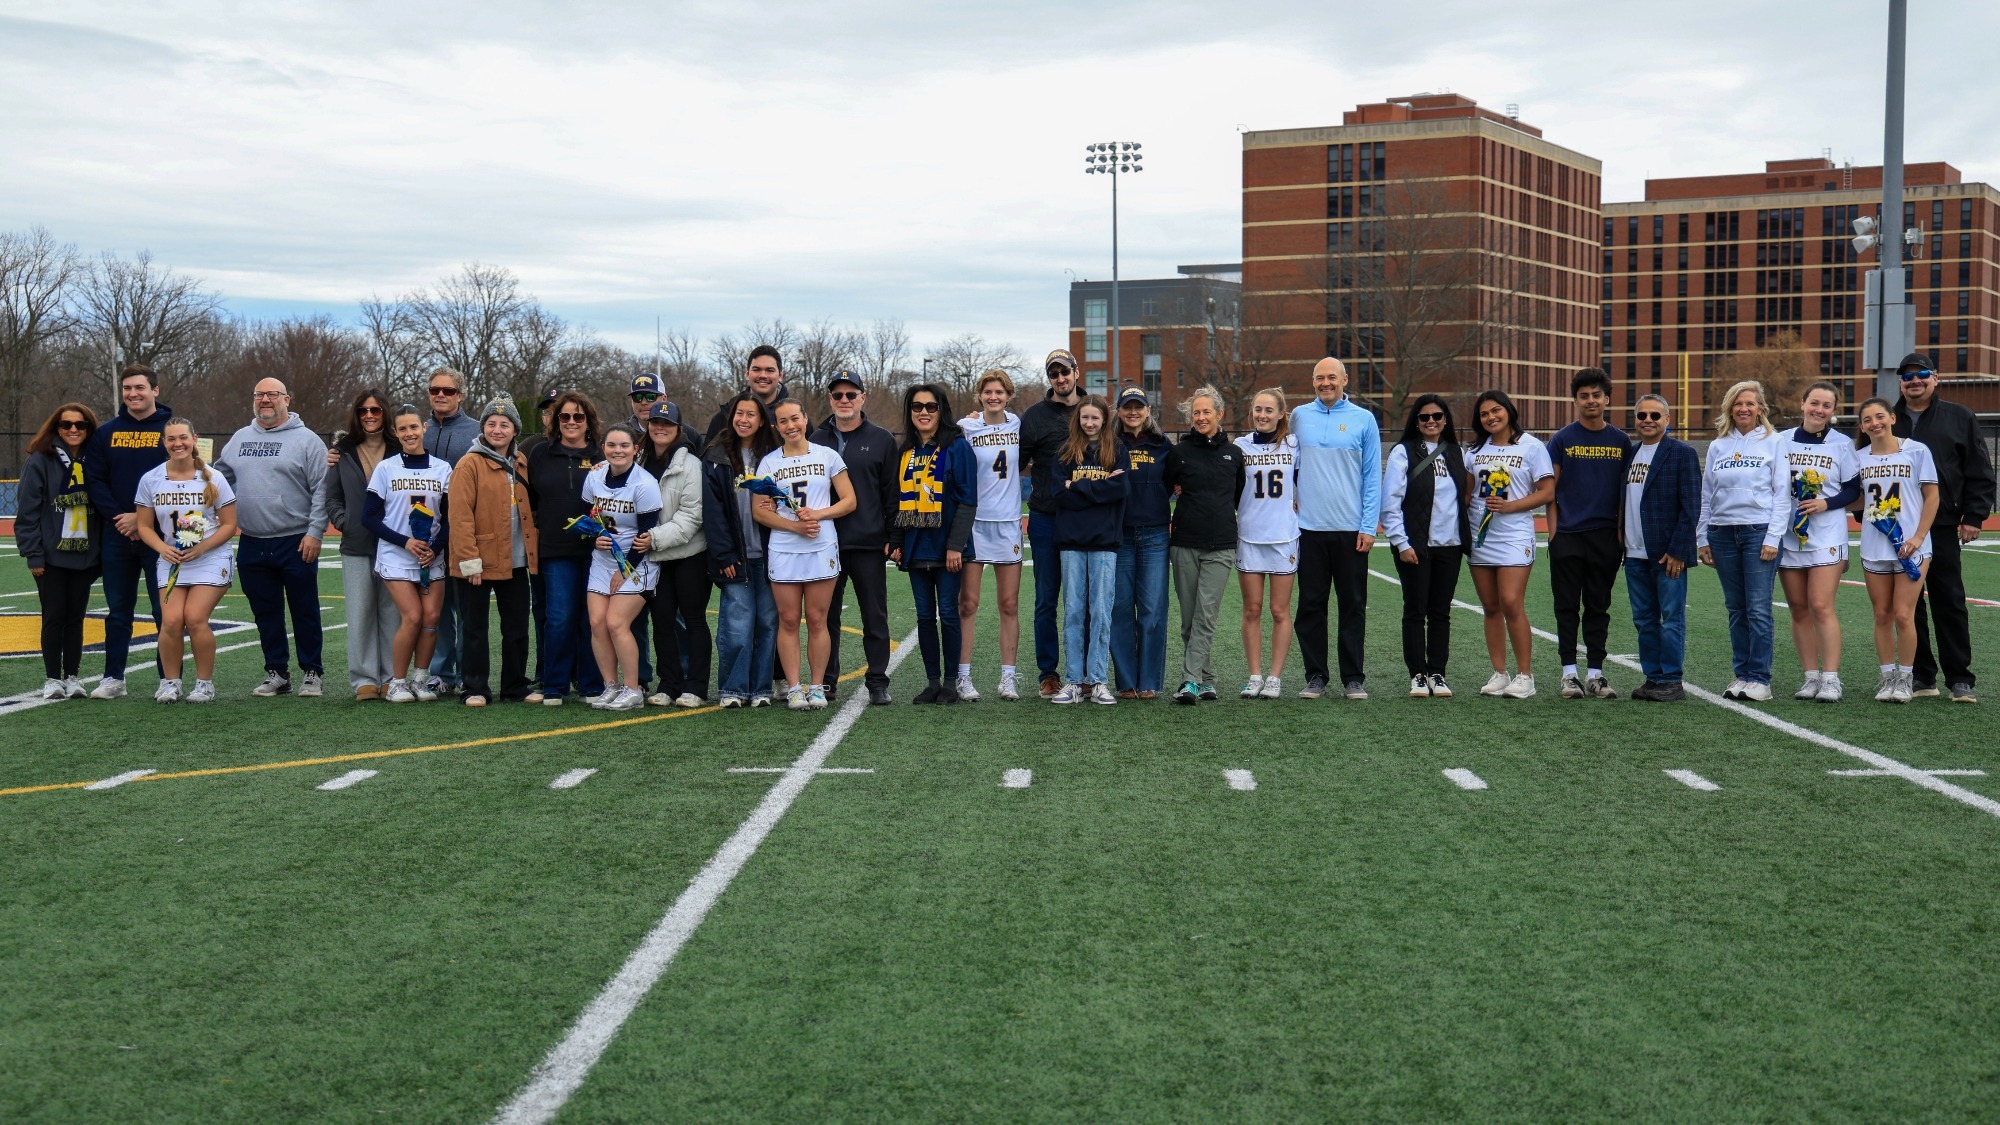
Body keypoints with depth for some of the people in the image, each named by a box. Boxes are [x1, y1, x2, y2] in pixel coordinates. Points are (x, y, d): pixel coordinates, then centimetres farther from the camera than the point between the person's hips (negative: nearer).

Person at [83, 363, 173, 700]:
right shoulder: (106, 433, 8)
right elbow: (94, 480, 4)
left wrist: (143, 518, -13)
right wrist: (118, 517, -10)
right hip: (116, 535, 3)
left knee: (165, 609, 0)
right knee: (118, 610, 10)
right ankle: (113, 678, 16)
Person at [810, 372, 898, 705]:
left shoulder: (881, 440, 5)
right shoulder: (817, 440, 10)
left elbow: (892, 492, 4)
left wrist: (893, 537, -3)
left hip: (869, 544, -2)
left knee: (875, 617, 3)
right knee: (826, 617, 7)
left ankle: (878, 682, 10)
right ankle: (826, 682, 15)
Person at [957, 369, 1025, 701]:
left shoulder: (1018, 424, 6)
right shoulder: (966, 428, -3)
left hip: (1008, 523, 3)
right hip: (974, 521, -3)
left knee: (1010, 605, 4)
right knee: (967, 603, -3)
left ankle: (1008, 678, 10)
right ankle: (963, 676, 4)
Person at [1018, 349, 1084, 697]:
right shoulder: (1034, 416, 3)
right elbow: (1017, 464, 4)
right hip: (1046, 519, -1)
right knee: (1046, 601, 3)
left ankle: (1082, 672, 11)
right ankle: (1048, 674, 9)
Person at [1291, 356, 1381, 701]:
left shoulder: (1363, 419, 2)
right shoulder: (1299, 417, 7)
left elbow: (1372, 476, 1)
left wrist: (1369, 526, -5)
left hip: (1351, 529, -1)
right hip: (1310, 528, 1)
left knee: (1353, 605, 3)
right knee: (1311, 606, 3)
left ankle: (1353, 679, 9)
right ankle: (1315, 677, 11)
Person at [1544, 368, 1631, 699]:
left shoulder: (1621, 441, 7)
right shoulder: (1562, 439, 2)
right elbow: (1551, 489, 2)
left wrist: (1624, 533, 4)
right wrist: (1553, 532, -5)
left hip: (1605, 536, 1)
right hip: (1567, 535, -1)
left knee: (1599, 607, 6)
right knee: (1567, 606, 2)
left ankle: (1595, 673, 11)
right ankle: (1570, 673, 8)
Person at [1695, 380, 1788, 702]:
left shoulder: (1773, 443, 2)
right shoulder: (1718, 446, 13)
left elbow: (1782, 493, -2)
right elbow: (1706, 495, 15)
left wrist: (1773, 537, -9)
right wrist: (1702, 538, 9)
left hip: (1759, 531, -4)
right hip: (1722, 533, 4)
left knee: (1758, 609, -6)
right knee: (1736, 610, 7)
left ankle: (1759, 678, -3)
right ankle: (1742, 674, 11)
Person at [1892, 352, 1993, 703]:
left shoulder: (1959, 418, 6)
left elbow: (1979, 474, 5)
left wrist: (1973, 517, -3)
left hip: (1943, 528, -2)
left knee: (1949, 602, -1)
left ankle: (1960, 678, 5)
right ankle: (1921, 677, 12)